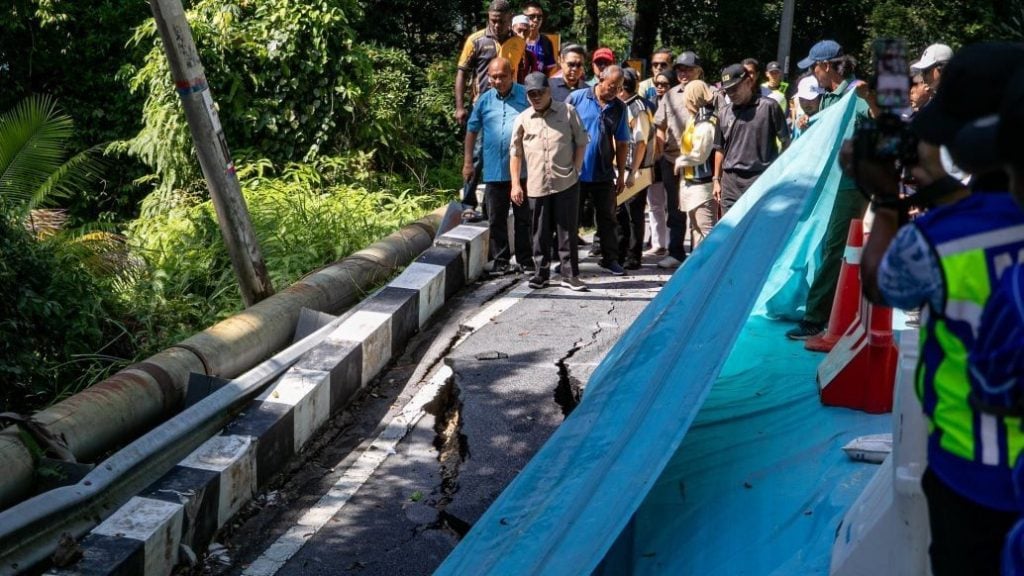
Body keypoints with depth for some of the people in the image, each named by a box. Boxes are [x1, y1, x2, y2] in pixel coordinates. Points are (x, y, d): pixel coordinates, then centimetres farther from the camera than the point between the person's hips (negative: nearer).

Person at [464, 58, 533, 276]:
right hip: (493, 171, 2)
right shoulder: (484, 100, 6)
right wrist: (468, 162, 9)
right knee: (496, 219, 8)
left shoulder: (526, 96, -1)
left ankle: (525, 260, 15)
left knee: (524, 217, 6)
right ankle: (501, 260, 17)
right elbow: (472, 130, 13)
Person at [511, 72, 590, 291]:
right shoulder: (522, 119, 7)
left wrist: (576, 169, -1)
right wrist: (515, 184, 5)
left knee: (567, 230, 2)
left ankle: (570, 275, 8)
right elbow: (516, 152, 10)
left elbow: (582, 141, 8)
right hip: (537, 185, 2)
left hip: (566, 182, -1)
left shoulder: (567, 111, 3)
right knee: (541, 232, 8)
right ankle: (541, 273, 19)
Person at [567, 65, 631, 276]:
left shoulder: (619, 107, 4)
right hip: (575, 172, -2)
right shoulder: (577, 98, -5)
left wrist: (621, 174, 7)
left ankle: (610, 258, 18)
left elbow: (622, 143, 7)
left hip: (604, 173, 2)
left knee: (607, 218, 9)